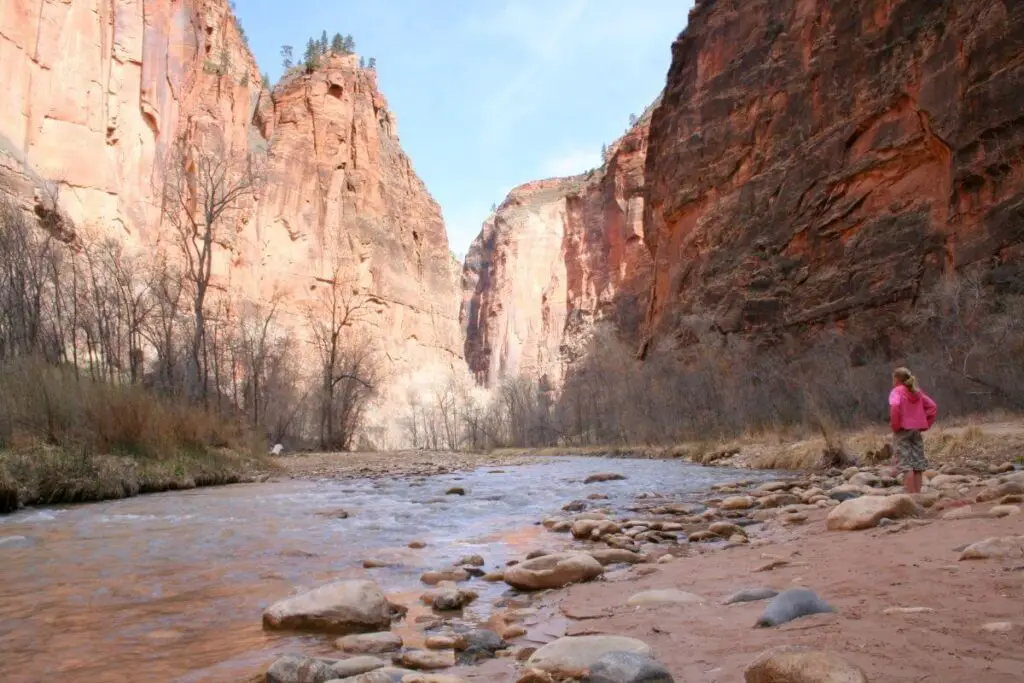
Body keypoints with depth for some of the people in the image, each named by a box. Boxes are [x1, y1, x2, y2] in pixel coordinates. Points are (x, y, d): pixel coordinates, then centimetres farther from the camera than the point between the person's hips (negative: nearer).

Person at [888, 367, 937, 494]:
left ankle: (911, 494, -7)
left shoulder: (897, 391, -8)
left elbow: (895, 406, -27)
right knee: (918, 464, 9)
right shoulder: (917, 392, 12)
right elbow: (932, 406, 12)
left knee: (906, 464, -6)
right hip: (917, 430, 7)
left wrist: (895, 424, -16)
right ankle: (918, 493, 12)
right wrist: (925, 424, 11)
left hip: (903, 430, -6)